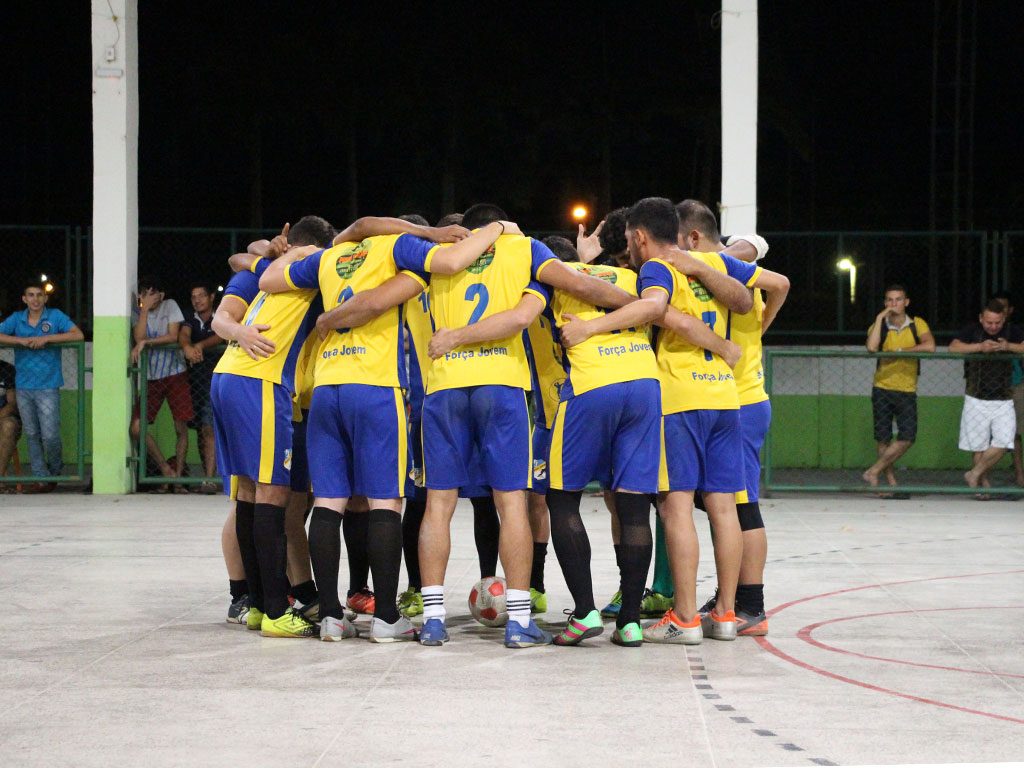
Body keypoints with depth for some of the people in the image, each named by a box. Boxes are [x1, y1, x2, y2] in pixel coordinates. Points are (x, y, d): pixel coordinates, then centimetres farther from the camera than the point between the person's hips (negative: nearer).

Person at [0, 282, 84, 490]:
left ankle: (56, 471, 18)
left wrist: (46, 338, -18)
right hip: (24, 387, 3)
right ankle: (42, 478, 15)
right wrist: (21, 340, -16)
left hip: (48, 387, -3)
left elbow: (78, 335, -12)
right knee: (32, 436, 7)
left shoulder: (55, 316, -1)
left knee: (50, 435, -7)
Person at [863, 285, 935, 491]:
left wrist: (900, 351, -17)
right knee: (883, 439, 0)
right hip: (882, 389, 0)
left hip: (907, 391, 0)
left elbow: (930, 346, -16)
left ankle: (874, 471, 0)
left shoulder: (917, 324, 2)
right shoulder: (879, 326, 2)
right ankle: (891, 481, 9)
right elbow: (871, 348, -20)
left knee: (907, 437, -10)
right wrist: (880, 319, -16)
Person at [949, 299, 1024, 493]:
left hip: (1003, 401, 1)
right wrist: (980, 347, -25)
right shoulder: (972, 330, -1)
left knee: (1003, 442, -12)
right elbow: (953, 347, -15)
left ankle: (974, 474, 2)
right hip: (977, 400, -1)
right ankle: (984, 484, 13)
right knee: (979, 446, 0)